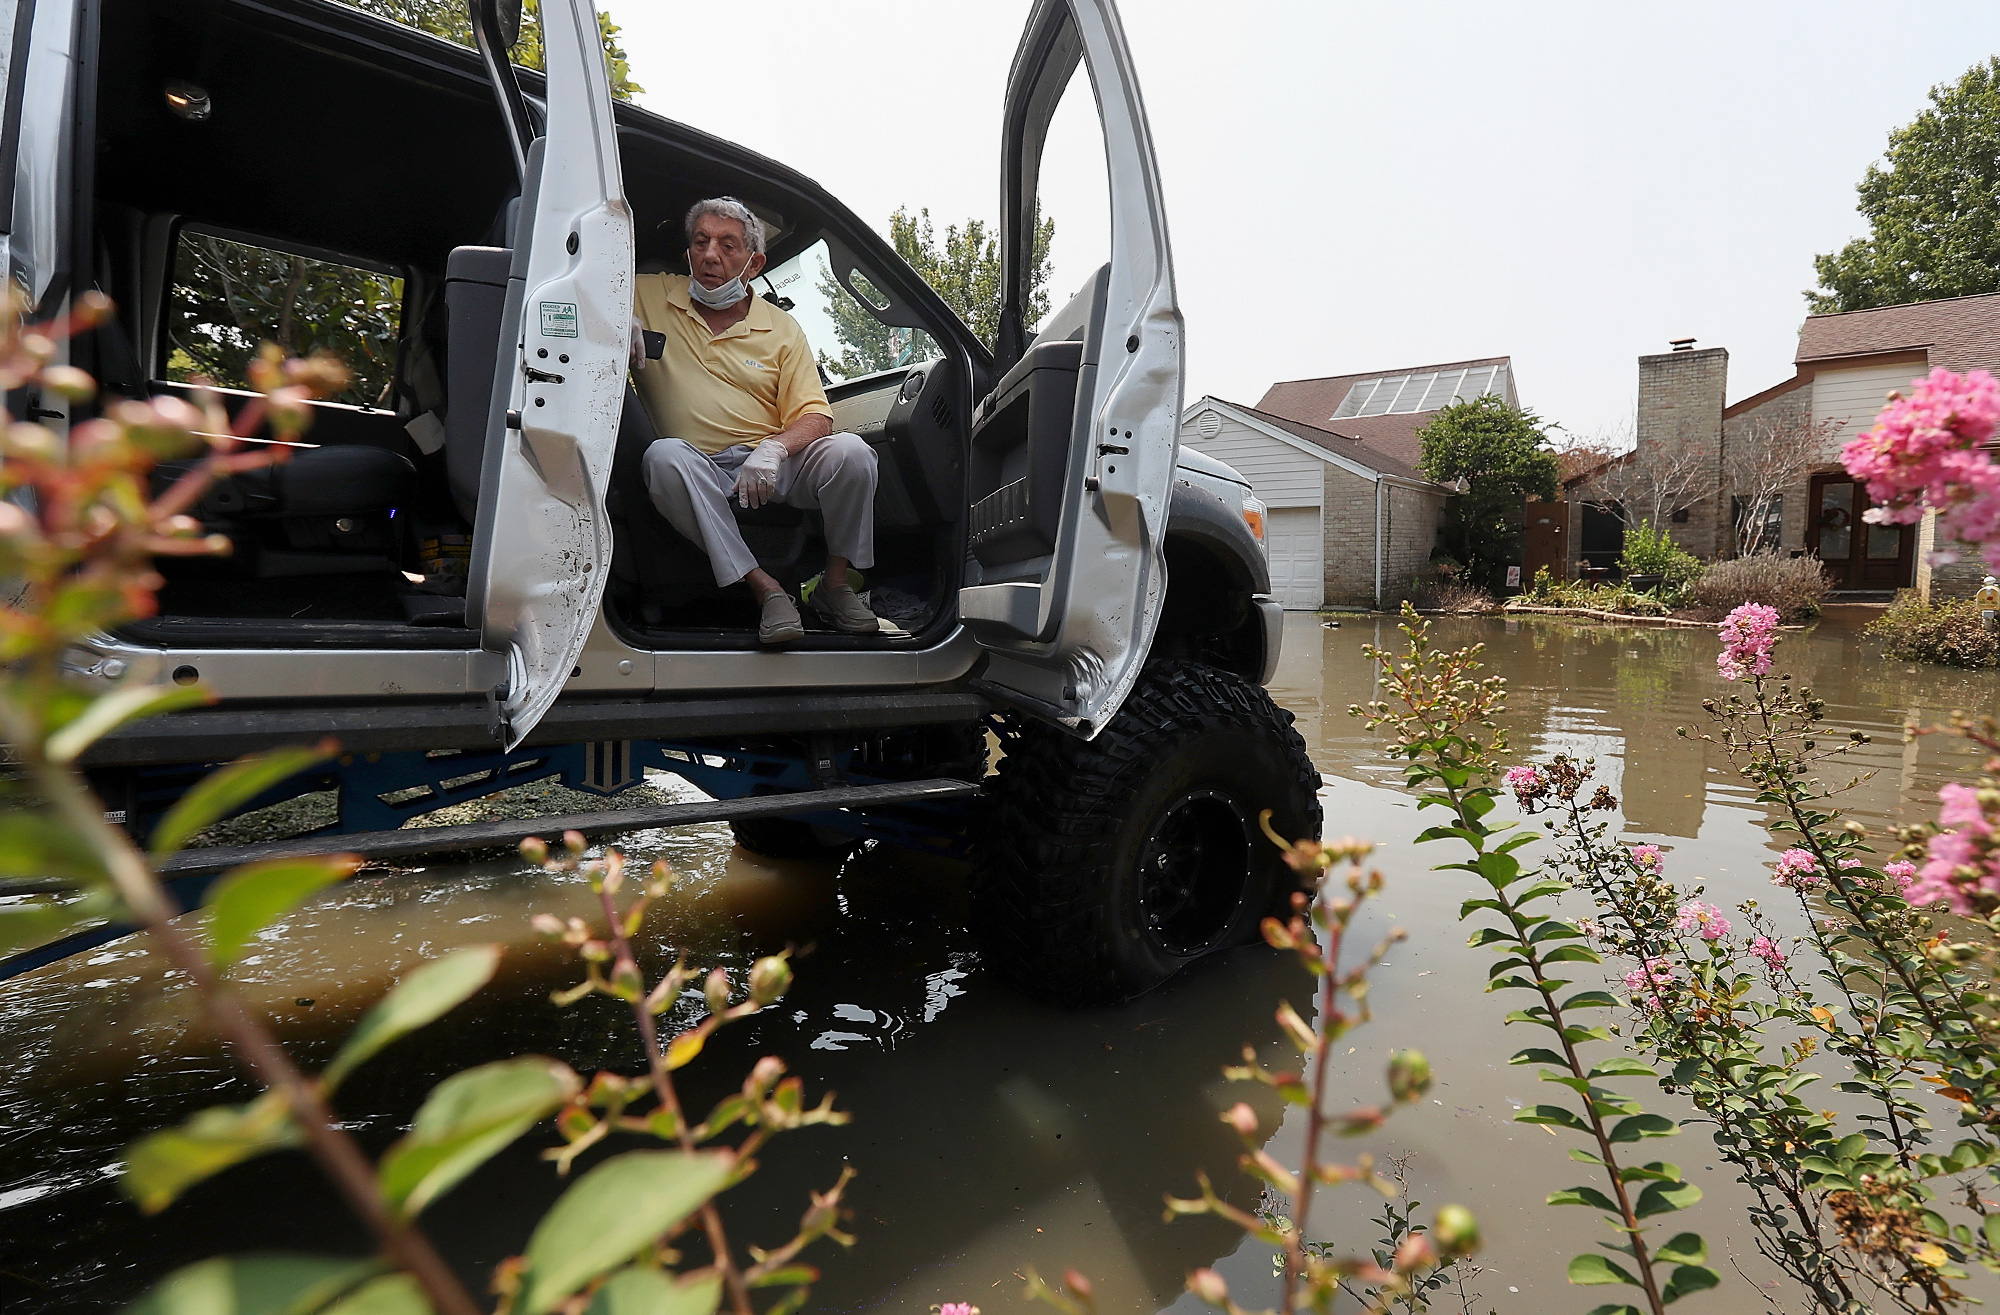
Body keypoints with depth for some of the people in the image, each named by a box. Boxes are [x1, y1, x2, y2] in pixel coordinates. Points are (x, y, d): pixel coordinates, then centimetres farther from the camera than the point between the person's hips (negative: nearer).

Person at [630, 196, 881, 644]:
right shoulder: (649, 297, 10)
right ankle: (763, 587, -31)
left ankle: (835, 583, -7)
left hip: (776, 470, 1)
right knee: (663, 456, -35)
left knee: (849, 451, -26)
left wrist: (774, 448, -21)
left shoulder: (782, 329, 10)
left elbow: (815, 417, 2)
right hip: (700, 473, -1)